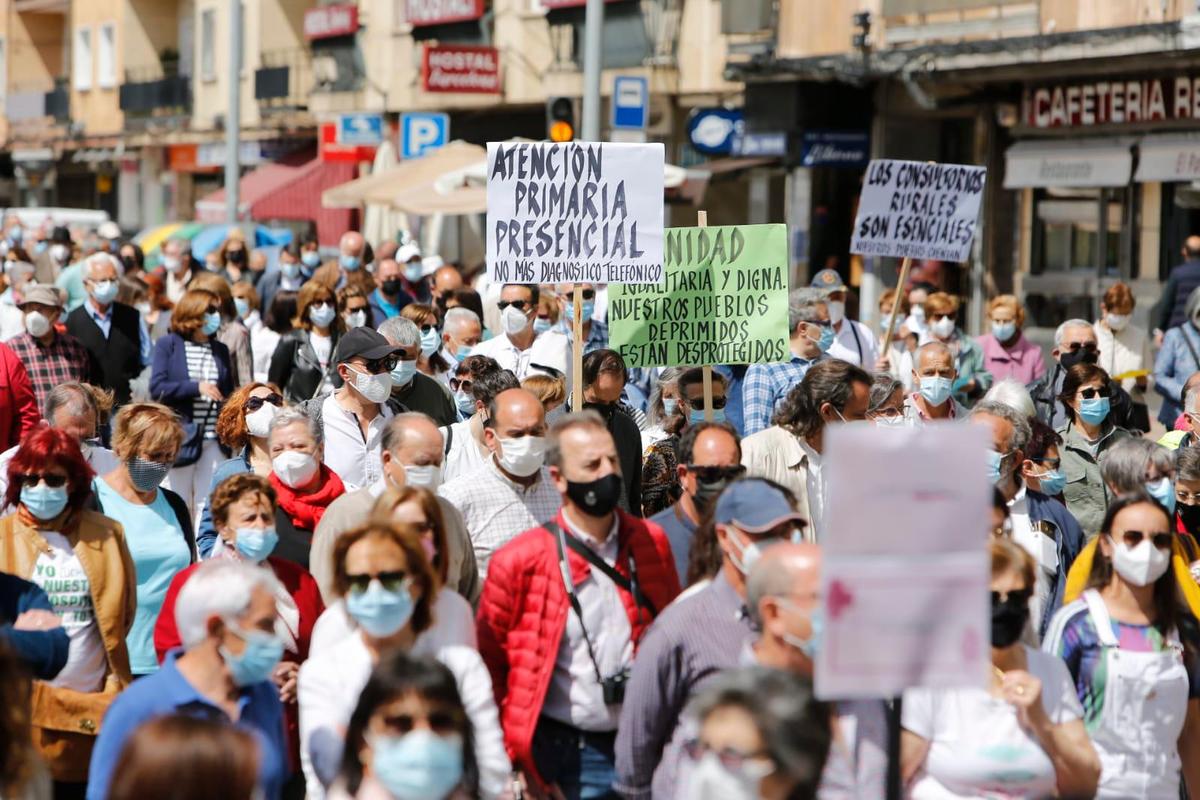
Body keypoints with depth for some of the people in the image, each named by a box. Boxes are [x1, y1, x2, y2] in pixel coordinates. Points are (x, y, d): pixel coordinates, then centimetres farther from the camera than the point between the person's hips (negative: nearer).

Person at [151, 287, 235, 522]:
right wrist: (196, 387, -18)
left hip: (213, 439, 3)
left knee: (208, 504, 1)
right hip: (180, 437, -3)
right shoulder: (168, 345, 0)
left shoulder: (221, 350, 12)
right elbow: (156, 388, -10)